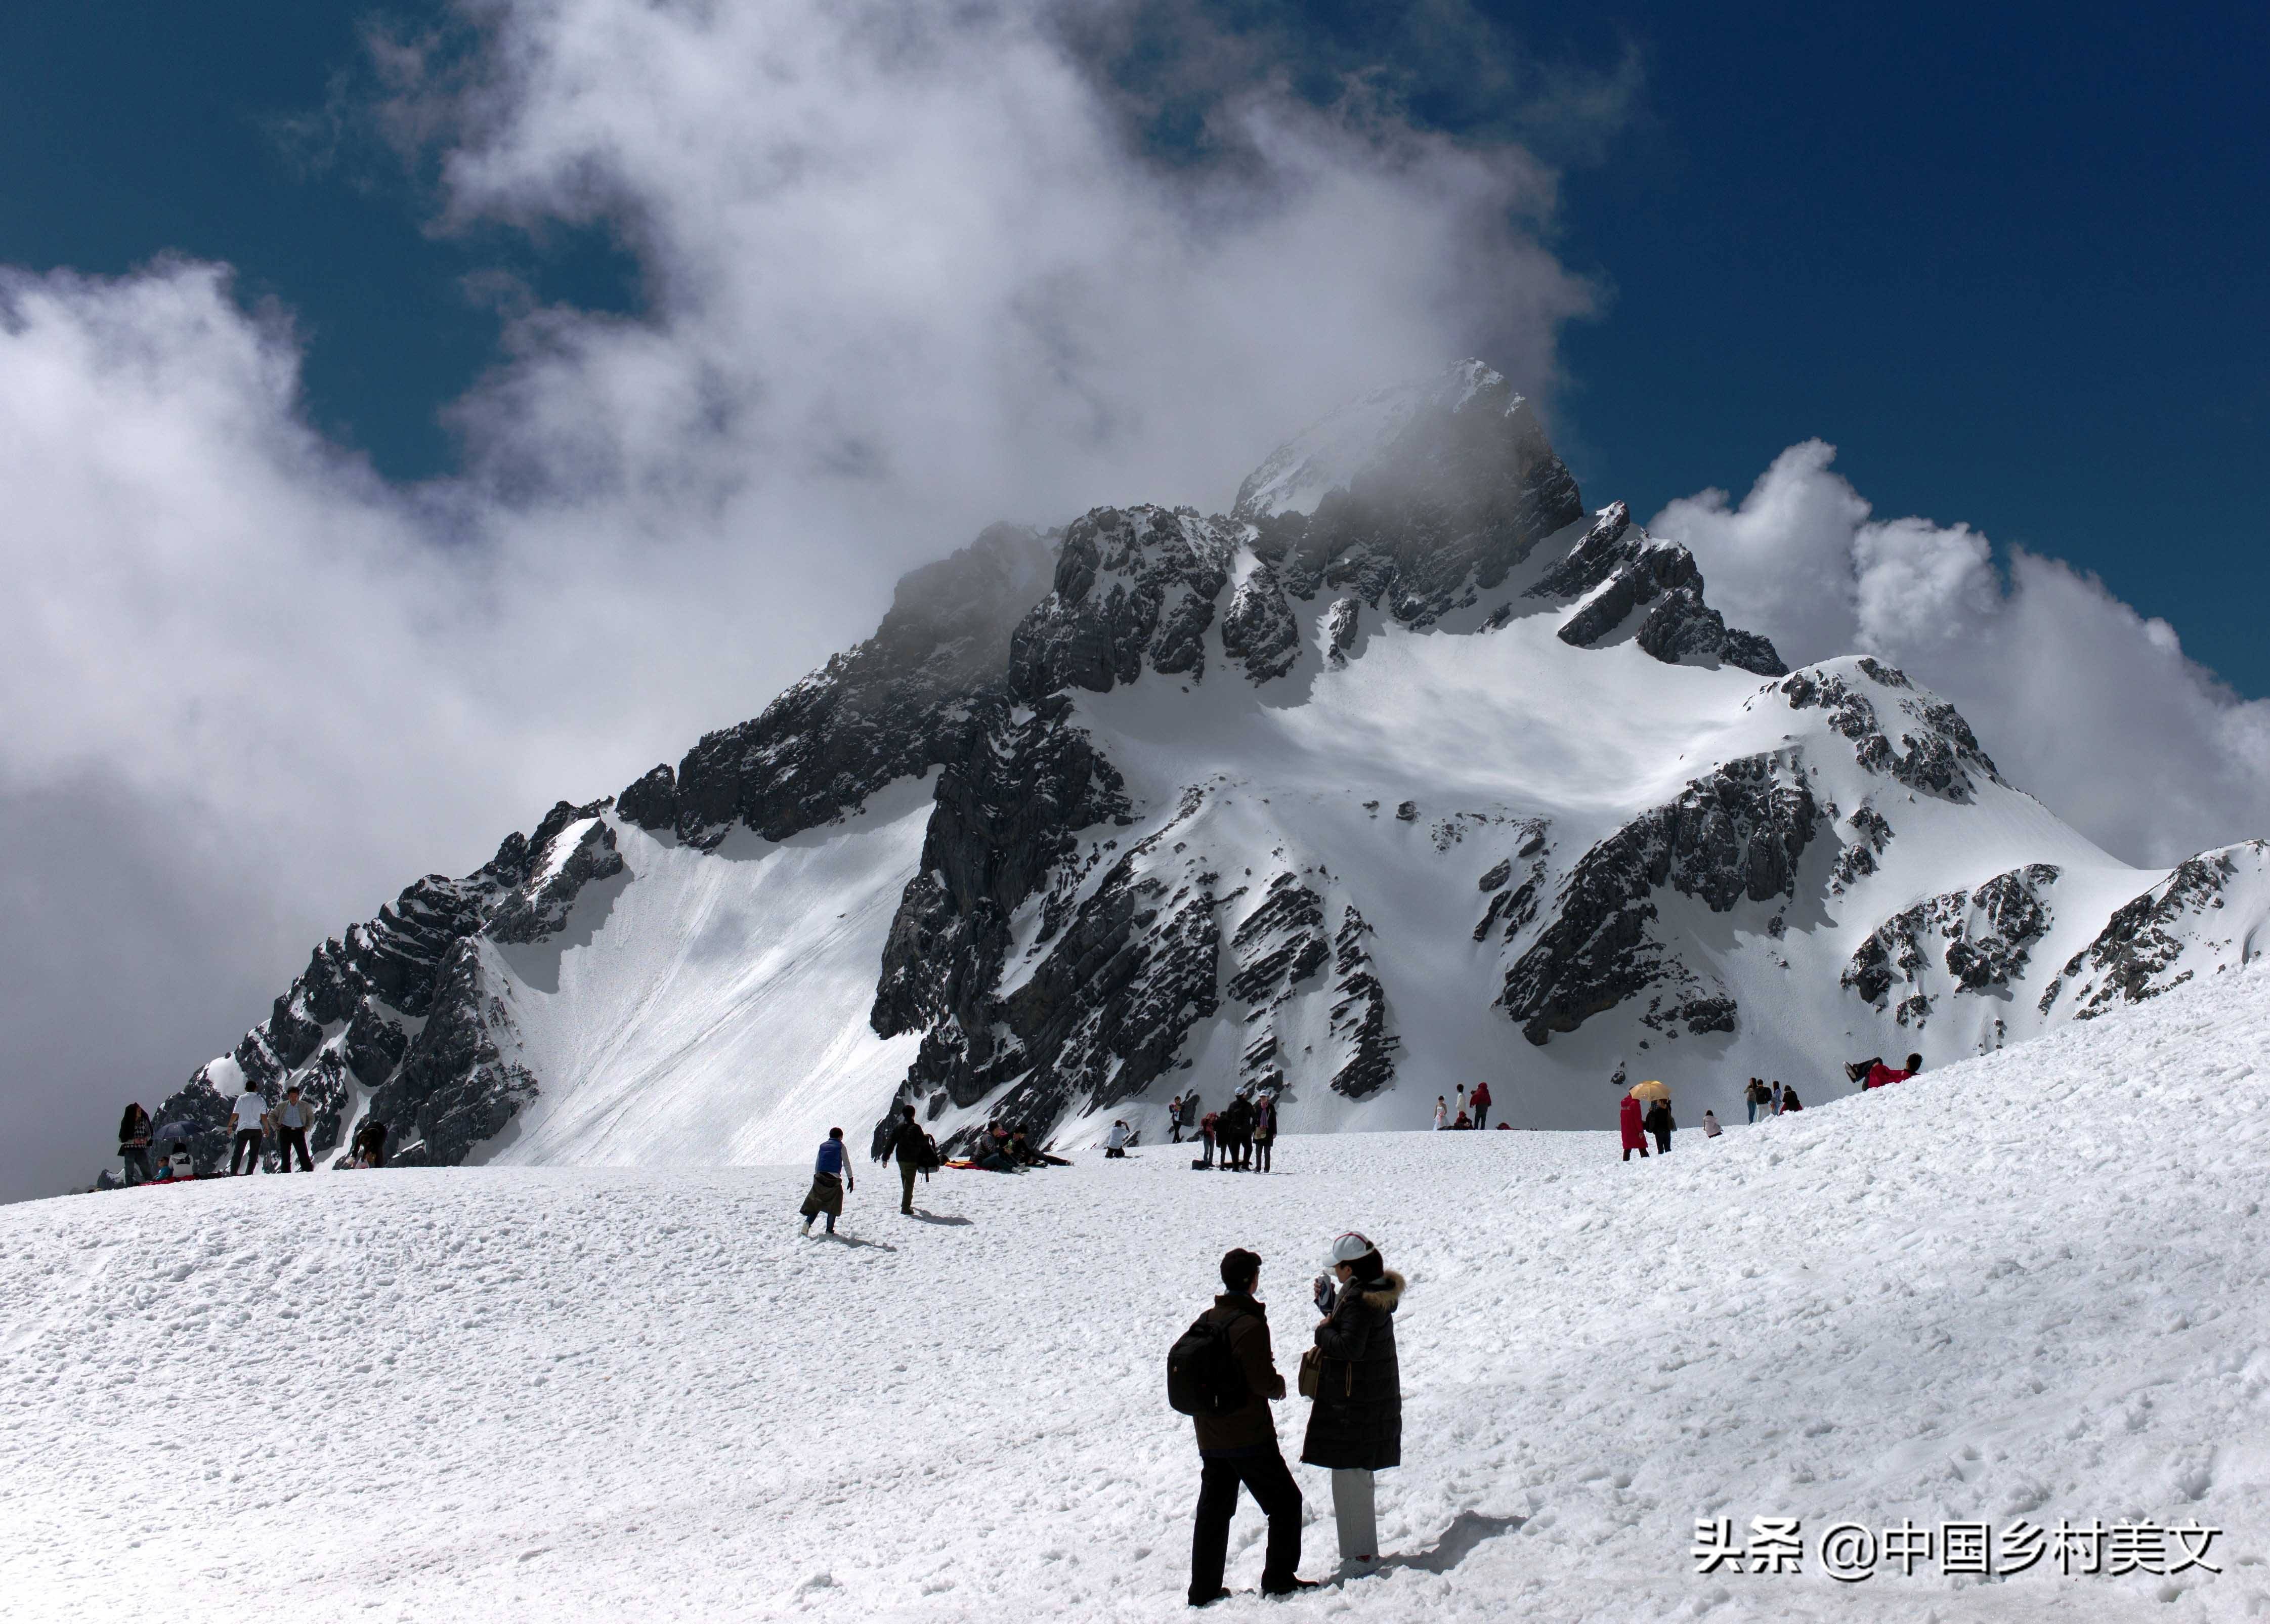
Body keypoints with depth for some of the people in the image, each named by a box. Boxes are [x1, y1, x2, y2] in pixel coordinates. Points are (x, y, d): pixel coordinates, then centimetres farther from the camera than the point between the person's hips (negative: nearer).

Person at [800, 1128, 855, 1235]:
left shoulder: (823, 1146, 15)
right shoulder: (841, 1147, 4)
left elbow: (817, 1163, 17)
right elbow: (847, 1164, 2)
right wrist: (851, 1179, 6)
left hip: (820, 1178, 3)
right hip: (834, 1179, -3)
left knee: (816, 1202, 9)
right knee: (833, 1205, 8)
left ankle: (808, 1222, -13)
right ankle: (829, 1230, 5)